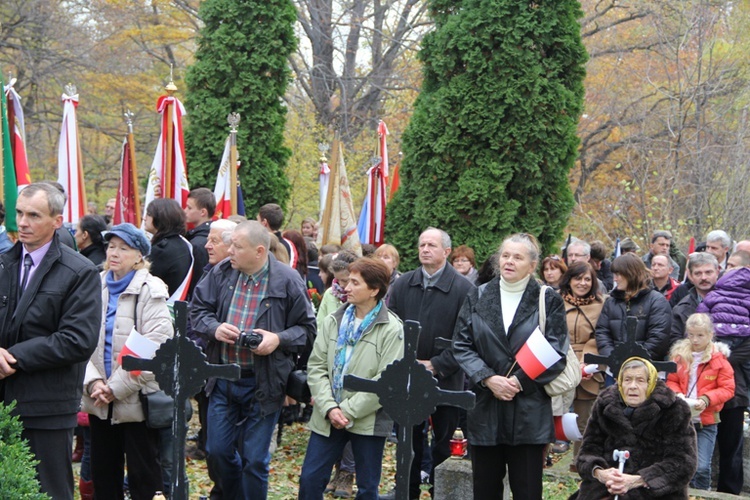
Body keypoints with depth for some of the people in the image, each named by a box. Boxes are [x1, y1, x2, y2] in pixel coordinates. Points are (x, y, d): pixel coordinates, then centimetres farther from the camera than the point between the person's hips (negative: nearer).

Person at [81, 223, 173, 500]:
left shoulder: (150, 291, -8)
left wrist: (117, 388, -16)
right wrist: (93, 382, -12)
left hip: (137, 401, -5)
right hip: (100, 402, 5)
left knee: (143, 477, 3)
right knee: (103, 474, 13)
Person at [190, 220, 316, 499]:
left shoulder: (287, 281, -9)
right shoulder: (221, 273, 0)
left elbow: (307, 329, -2)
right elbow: (198, 309, 8)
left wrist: (279, 339, -20)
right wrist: (214, 328, -13)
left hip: (263, 384, -4)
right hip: (222, 379, 4)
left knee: (254, 460, 4)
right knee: (218, 451, 13)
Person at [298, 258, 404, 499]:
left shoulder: (392, 329, -9)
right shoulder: (332, 322, 6)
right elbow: (316, 367, 3)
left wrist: (348, 410, -16)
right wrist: (329, 407, -12)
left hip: (368, 421, -4)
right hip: (327, 418, 4)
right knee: (310, 479, 5)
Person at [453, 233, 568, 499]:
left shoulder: (548, 301, 2)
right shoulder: (477, 298, 9)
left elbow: (556, 353, -5)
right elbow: (461, 345, 4)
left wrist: (520, 381, -15)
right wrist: (488, 379, -12)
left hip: (529, 409, -2)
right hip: (484, 407, 2)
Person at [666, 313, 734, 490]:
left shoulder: (719, 359, -5)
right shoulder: (680, 354, 3)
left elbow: (728, 389, -4)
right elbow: (671, 381, 12)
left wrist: (707, 399, -18)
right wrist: (676, 394, -9)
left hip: (706, 421, -3)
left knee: (701, 467, -6)